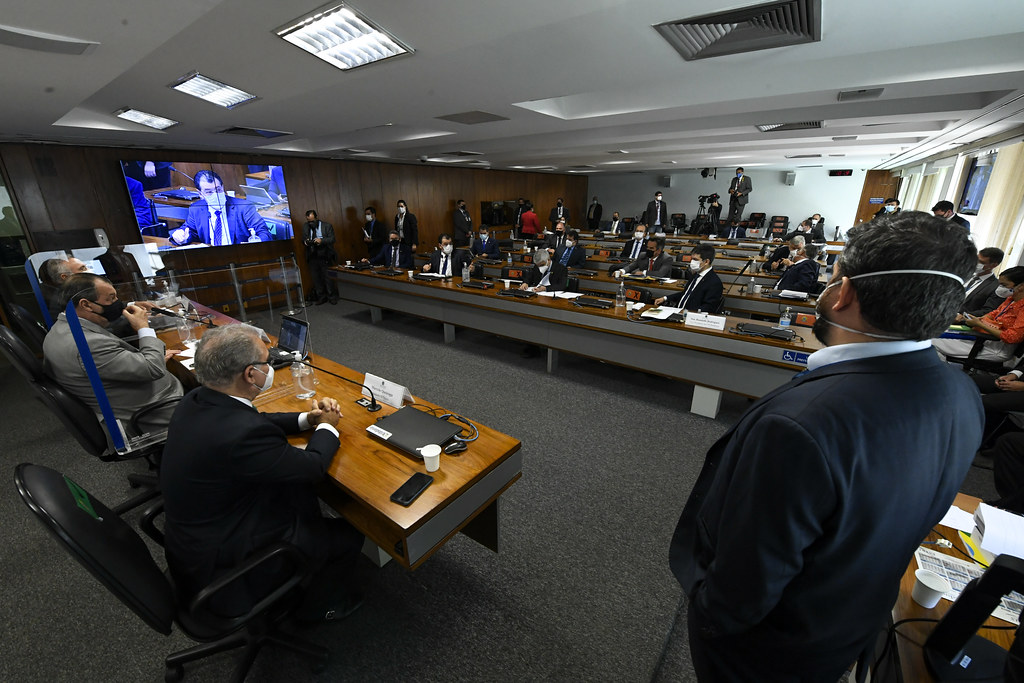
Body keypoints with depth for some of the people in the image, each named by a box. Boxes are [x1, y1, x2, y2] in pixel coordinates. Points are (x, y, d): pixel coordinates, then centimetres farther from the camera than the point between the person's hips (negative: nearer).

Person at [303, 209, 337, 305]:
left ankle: (332, 297, 13)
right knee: (315, 278, 8)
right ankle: (321, 297, 19)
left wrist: (321, 240, -26)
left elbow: (332, 239, -9)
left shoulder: (327, 226, -3)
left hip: (325, 257, -4)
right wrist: (305, 241, -11)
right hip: (312, 257, 4)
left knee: (327, 277, -1)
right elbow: (303, 239, 13)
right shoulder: (305, 227, 9)